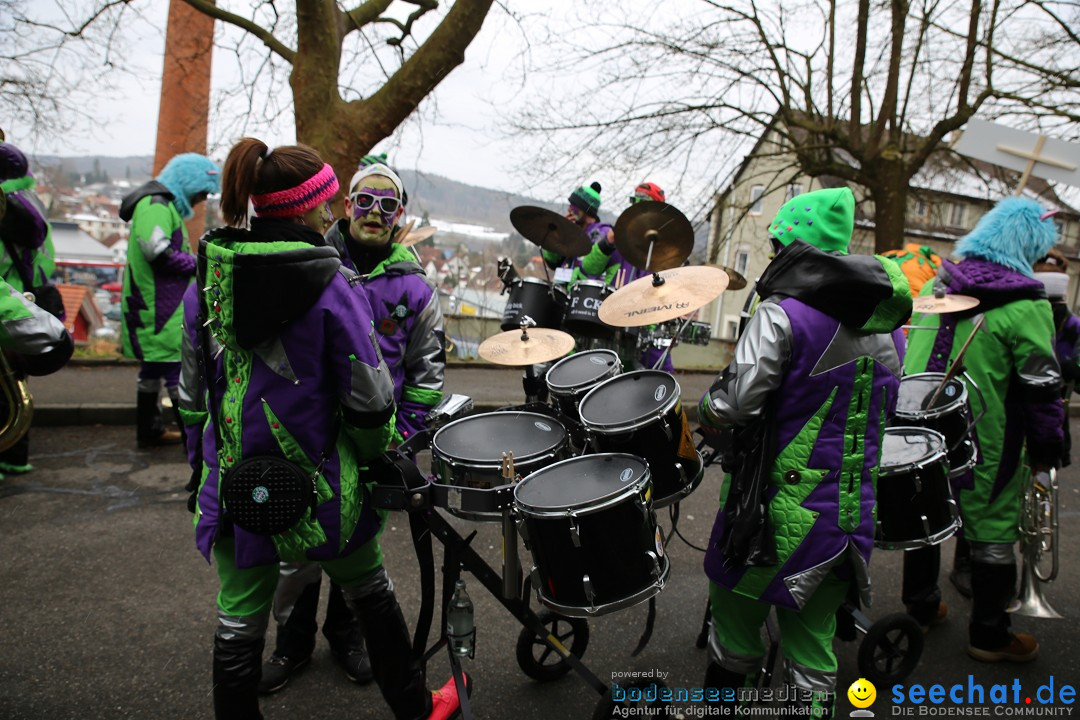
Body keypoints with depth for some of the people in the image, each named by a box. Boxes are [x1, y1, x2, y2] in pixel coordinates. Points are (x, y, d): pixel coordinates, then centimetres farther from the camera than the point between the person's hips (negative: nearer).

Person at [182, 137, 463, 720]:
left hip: (233, 481, 4)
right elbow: (368, 398, -15)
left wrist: (205, 466, 16)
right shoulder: (331, 285, -16)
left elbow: (193, 387, 5)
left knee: (238, 622, 15)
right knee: (371, 594, 18)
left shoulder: (209, 276, -1)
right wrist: (375, 459, 2)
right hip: (316, 484, -3)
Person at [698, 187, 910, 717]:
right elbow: (881, 412, 16)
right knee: (813, 632, 18)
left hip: (785, 508, -6)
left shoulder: (783, 314, -15)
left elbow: (732, 405, -21)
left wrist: (704, 413, 0)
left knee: (735, 618, 12)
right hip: (855, 510, 7)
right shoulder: (886, 326, 8)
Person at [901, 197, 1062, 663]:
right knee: (992, 533, 9)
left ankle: (921, 607, 34)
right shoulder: (1026, 305, -14)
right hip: (982, 443, -6)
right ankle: (988, 636, 23)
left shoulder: (936, 285, 5)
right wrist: (1045, 449, -1)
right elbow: (1041, 385, -12)